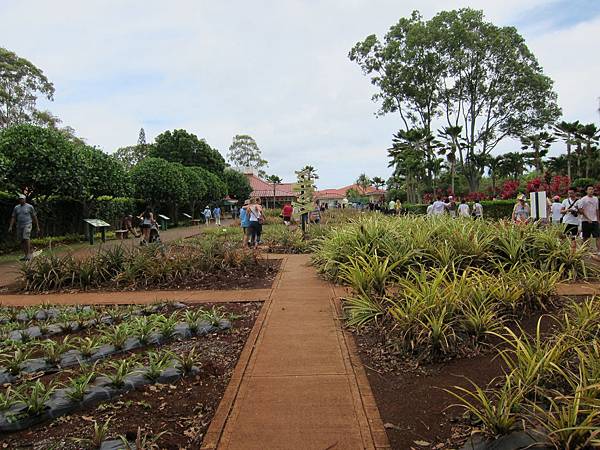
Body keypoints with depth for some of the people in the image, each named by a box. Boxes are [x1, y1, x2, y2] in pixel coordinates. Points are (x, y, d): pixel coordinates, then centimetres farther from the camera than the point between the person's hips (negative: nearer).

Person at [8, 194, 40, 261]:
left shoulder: (30, 207, -2)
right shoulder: (16, 207, 9)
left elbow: (34, 217, 1)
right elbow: (13, 218, 9)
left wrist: (37, 226, 0)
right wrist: (10, 227, 0)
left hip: (27, 225, -5)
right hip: (19, 226, 5)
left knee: (26, 238, -19)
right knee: (22, 240, 6)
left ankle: (29, 254, -14)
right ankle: (25, 255, 13)